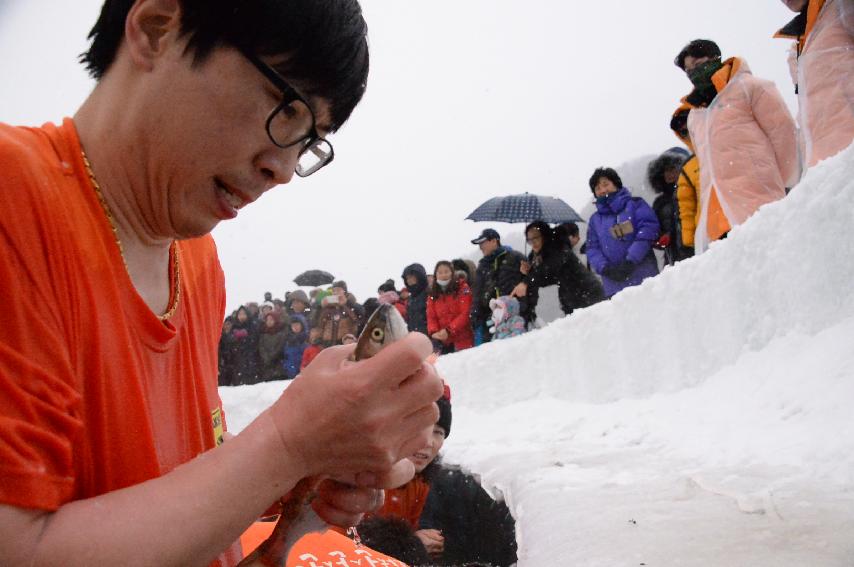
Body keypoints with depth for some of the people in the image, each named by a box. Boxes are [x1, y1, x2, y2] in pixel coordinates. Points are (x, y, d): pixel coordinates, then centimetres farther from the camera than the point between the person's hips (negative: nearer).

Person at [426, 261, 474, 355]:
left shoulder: (462, 288, 0)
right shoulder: (432, 295, 12)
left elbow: (465, 313, -8)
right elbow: (431, 317, 6)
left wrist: (449, 330, -18)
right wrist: (434, 332, -16)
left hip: (462, 340, -3)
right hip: (443, 342, 3)